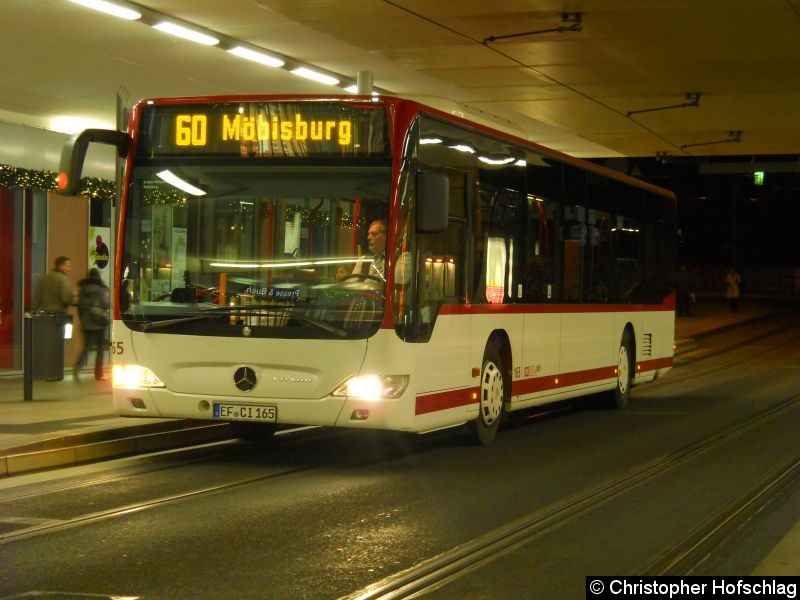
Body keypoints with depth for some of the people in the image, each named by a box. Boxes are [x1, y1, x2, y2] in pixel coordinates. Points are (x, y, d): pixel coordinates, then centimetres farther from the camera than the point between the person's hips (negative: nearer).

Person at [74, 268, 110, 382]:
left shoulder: (83, 288, 6)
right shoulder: (101, 288, -6)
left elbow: (79, 305, 7)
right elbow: (106, 304, -11)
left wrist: (82, 318, 16)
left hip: (86, 322, 4)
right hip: (98, 322, -4)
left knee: (86, 347, 8)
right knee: (100, 348, 6)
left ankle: (77, 367, -17)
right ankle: (98, 374, 5)